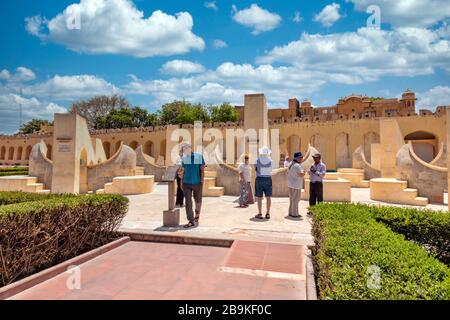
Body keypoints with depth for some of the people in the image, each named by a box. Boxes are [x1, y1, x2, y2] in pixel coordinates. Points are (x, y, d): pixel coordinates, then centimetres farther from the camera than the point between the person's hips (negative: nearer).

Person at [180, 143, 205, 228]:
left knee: (197, 200, 12)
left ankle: (197, 214, 39)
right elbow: (184, 171, 14)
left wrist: (202, 183, -10)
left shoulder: (199, 157, -5)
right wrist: (182, 182, 11)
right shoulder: (184, 158, 6)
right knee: (188, 202, -5)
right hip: (186, 183, 2)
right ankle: (191, 221, -1)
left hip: (197, 183, -2)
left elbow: (202, 170, -4)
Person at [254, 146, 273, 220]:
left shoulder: (258, 160, -8)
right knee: (268, 197, 9)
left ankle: (260, 214, 6)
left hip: (259, 179, -2)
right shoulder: (270, 160, -3)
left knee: (259, 198, 3)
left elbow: (255, 168, 5)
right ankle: (268, 214, 11)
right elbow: (270, 170, 8)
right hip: (268, 179, 2)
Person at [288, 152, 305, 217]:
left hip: (290, 184, 10)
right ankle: (294, 214, 2)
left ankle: (291, 212, 21)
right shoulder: (297, 165, -19)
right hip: (296, 185, -10)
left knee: (292, 199, 15)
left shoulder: (291, 165, 12)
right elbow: (301, 175, -25)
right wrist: (303, 171, -6)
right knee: (295, 199, -3)